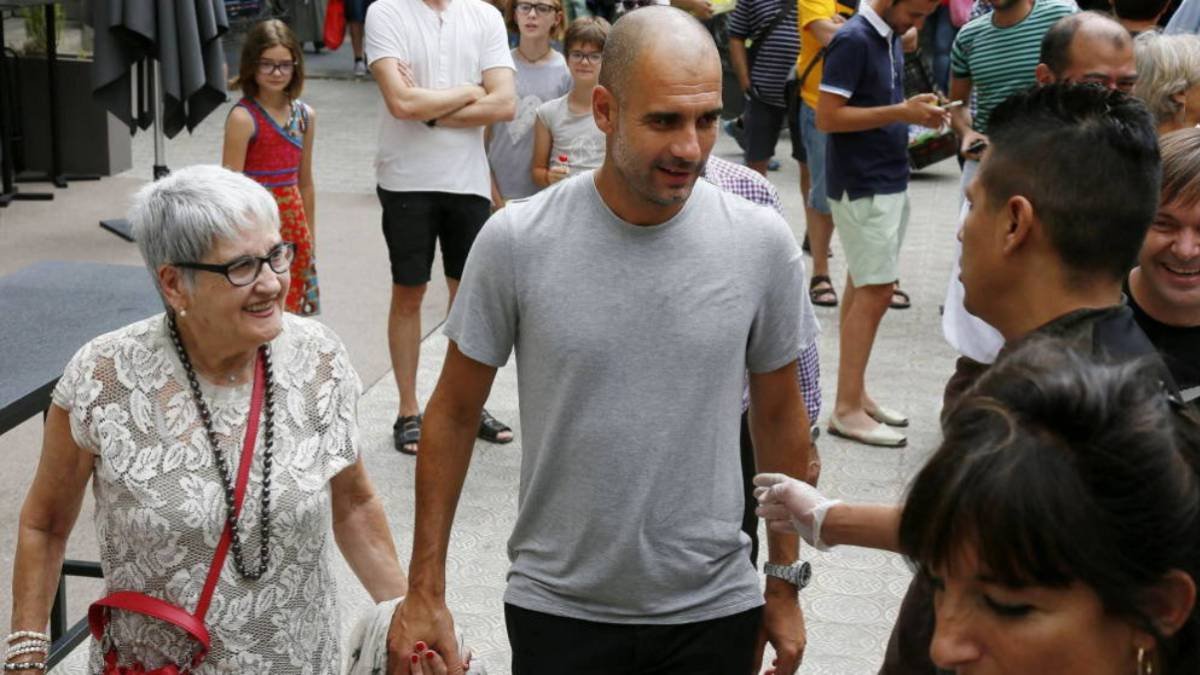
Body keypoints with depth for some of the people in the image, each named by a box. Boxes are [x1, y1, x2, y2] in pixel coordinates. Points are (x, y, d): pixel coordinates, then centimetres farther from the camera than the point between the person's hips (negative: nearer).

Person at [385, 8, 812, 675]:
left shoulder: (764, 244, -8)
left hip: (714, 612, 1)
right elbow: (455, 414, -2)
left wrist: (786, 582, 10)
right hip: (558, 611, -1)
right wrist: (425, 593, -1)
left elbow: (781, 417, 4)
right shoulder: (516, 241, -13)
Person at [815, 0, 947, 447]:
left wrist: (914, 110, 5)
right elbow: (827, 117, -21)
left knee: (863, 288, 12)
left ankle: (855, 395, 20)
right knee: (875, 292, -8)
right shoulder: (853, 40, -17)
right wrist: (900, 113, -21)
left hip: (887, 182, 9)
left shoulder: (890, 38, 9)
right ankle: (847, 409, -2)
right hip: (861, 187, -9)